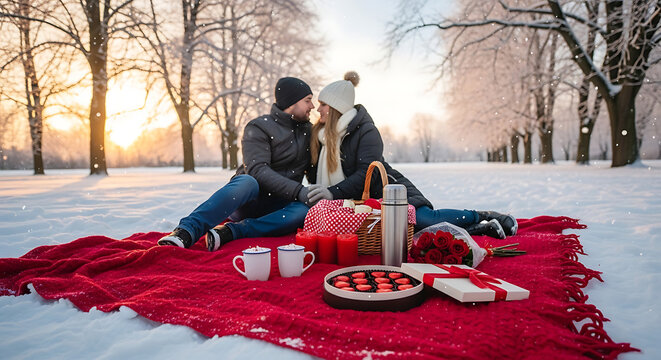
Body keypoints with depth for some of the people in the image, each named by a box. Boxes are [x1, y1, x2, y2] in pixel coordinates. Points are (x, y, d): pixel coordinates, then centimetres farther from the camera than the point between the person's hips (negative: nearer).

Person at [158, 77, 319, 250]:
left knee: (307, 209, -31)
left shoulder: (308, 130, 15)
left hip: (277, 207, 4)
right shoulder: (259, 127, -4)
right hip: (248, 201, -3)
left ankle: (229, 231, -37)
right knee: (247, 182, -39)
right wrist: (299, 191, -27)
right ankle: (186, 231, -47)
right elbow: (257, 170, -19)